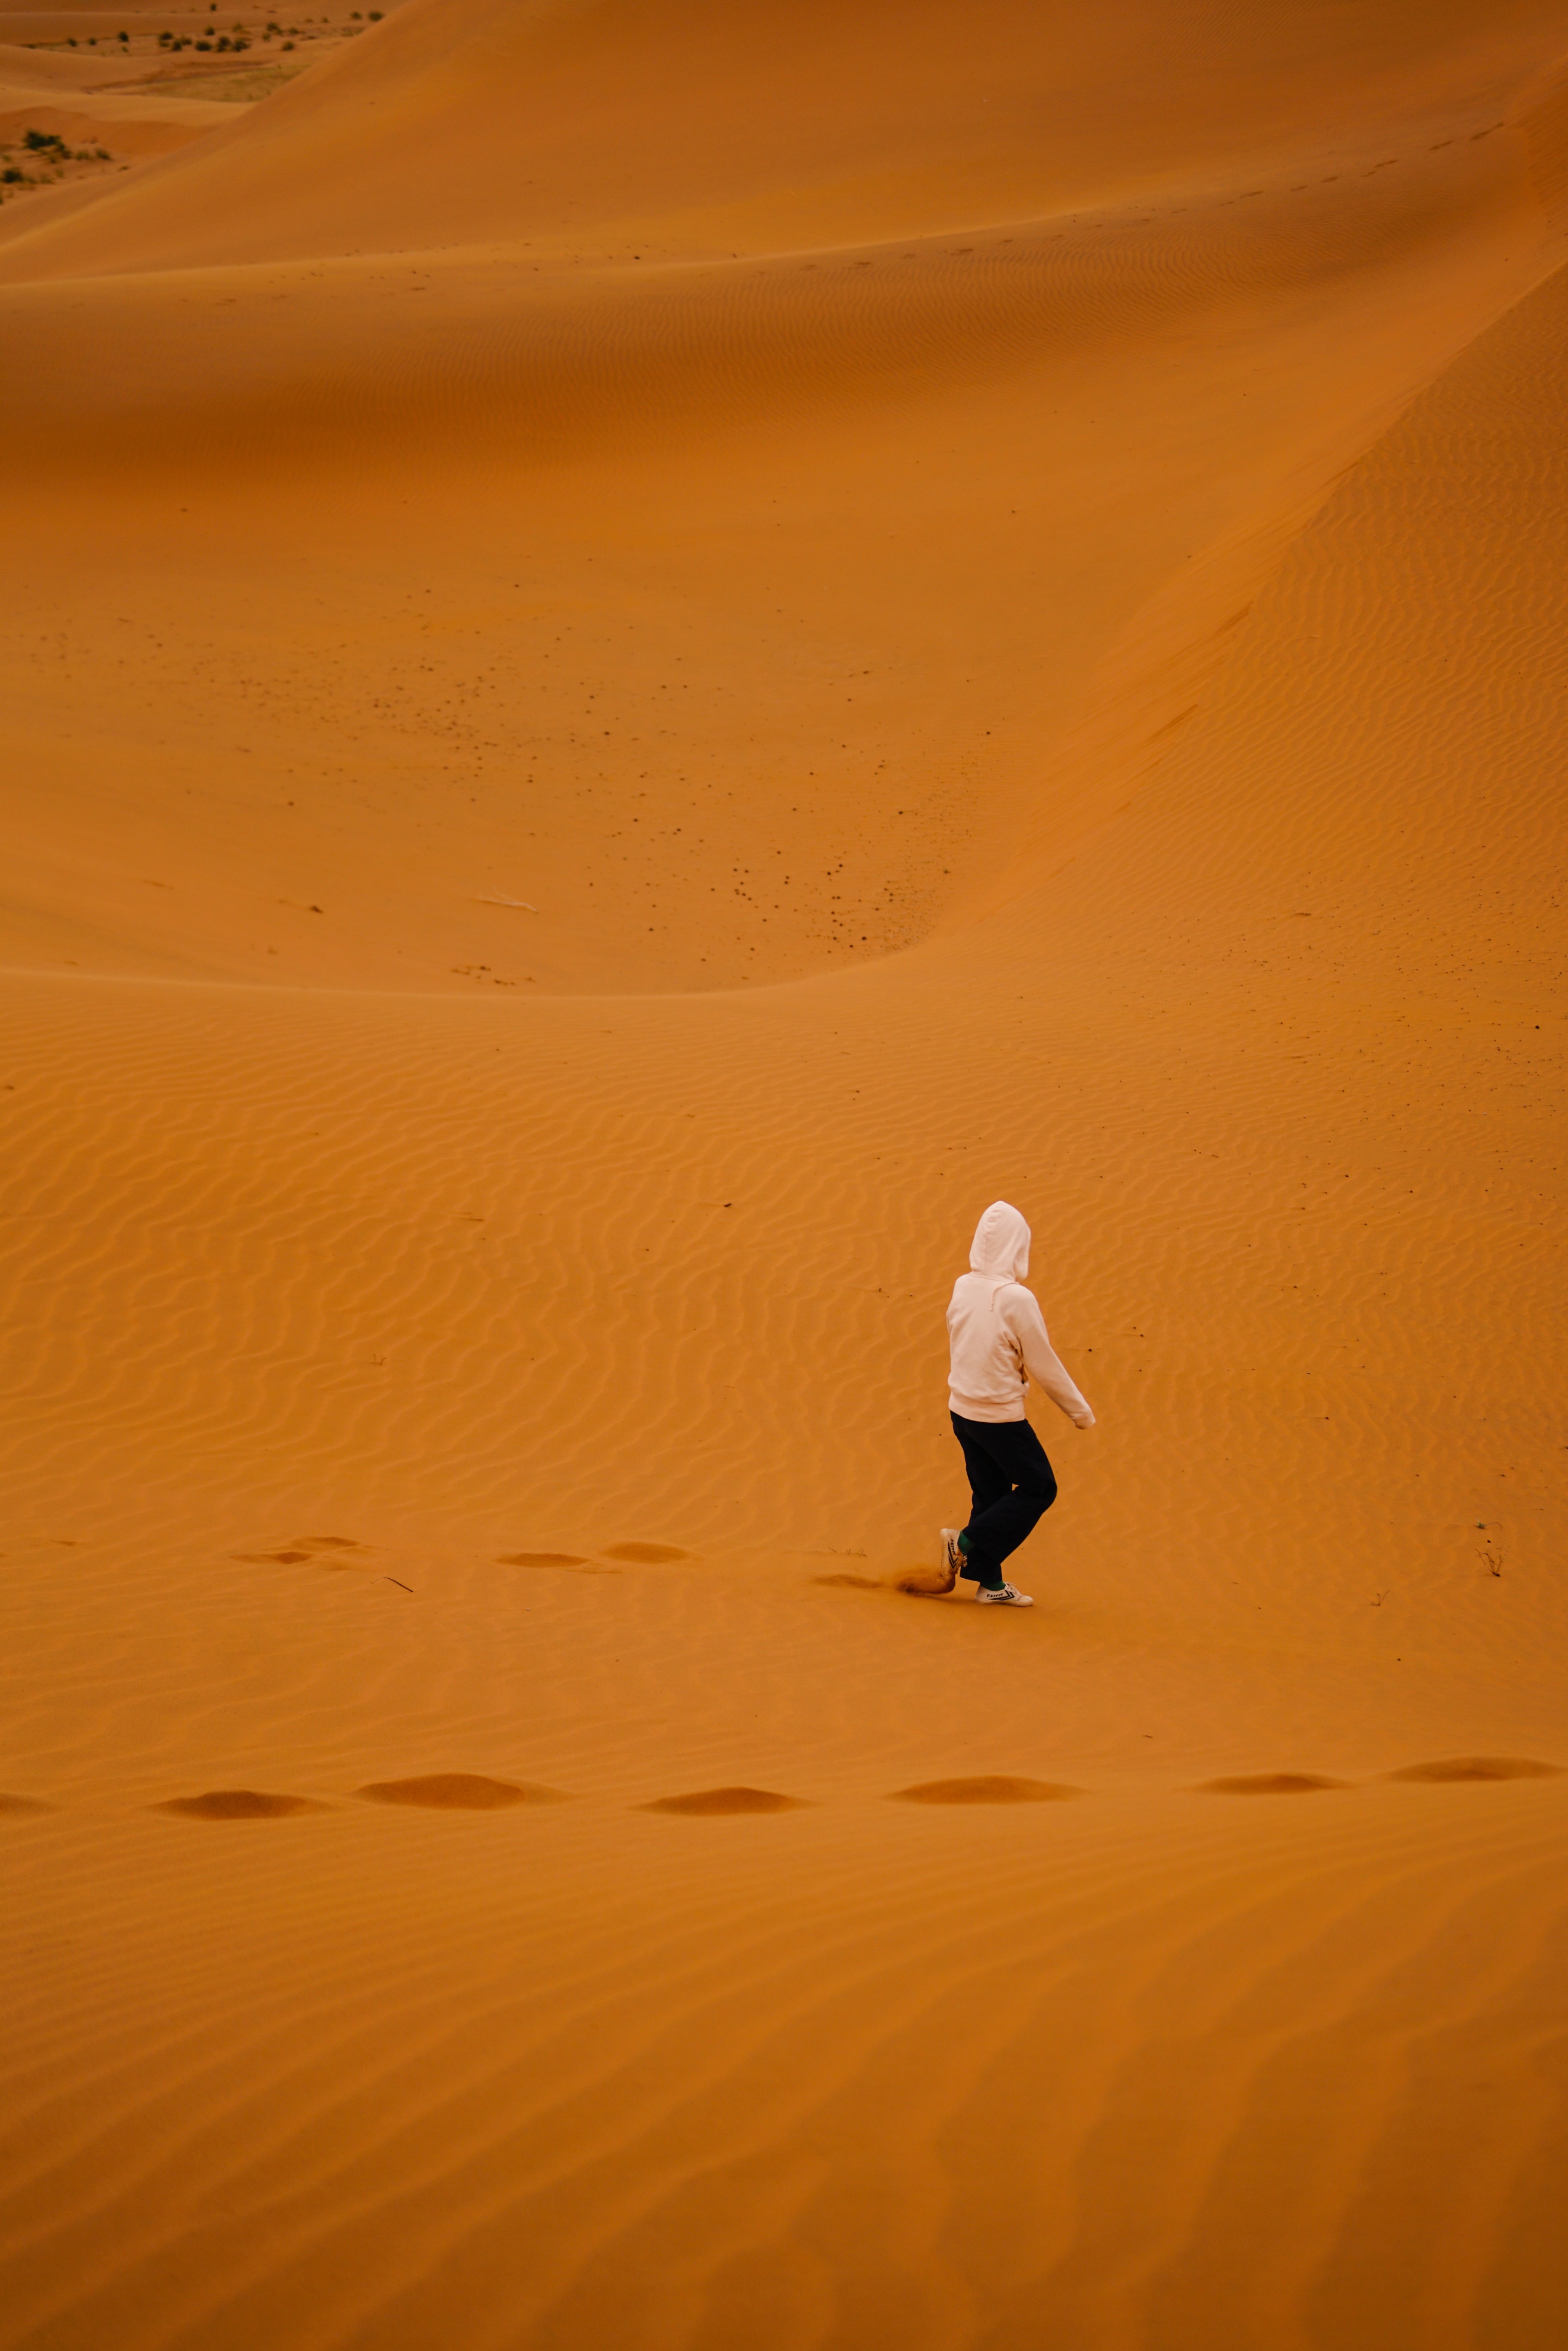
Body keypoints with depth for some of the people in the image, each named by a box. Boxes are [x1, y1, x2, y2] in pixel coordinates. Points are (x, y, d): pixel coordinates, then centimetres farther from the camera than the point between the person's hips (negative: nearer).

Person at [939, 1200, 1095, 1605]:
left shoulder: (962, 1288, -2)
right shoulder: (1017, 1299, -22)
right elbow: (1044, 1365, -14)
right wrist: (1080, 1412, 0)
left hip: (962, 1409, 7)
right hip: (1001, 1416, -7)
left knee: (990, 1493, 17)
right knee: (1038, 1488, 10)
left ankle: (990, 1583, 21)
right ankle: (965, 1543, 4)